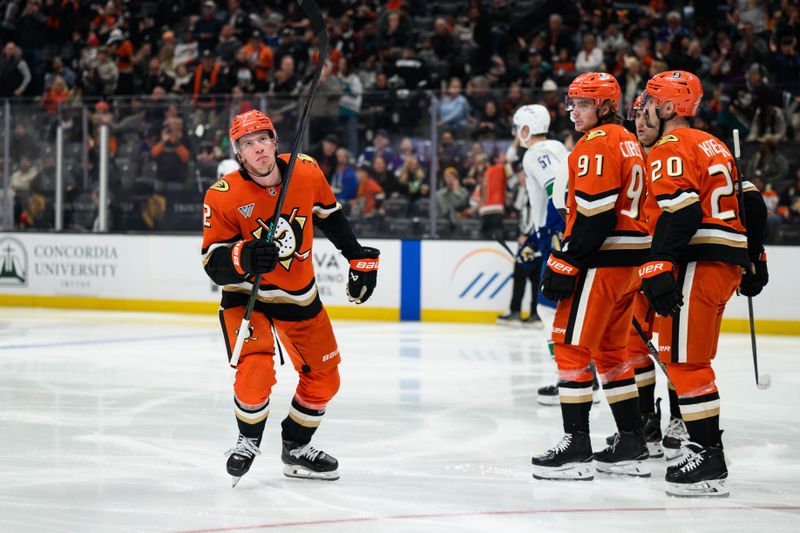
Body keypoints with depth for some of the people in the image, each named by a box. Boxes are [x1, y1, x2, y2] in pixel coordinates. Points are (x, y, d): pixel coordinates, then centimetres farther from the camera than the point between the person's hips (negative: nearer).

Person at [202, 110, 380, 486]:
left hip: (300, 294, 5)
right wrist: (246, 257, -39)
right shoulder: (223, 197, -21)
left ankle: (296, 449, 32)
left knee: (323, 377, 10)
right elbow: (214, 265, -19)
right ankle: (248, 441, 4)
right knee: (256, 369, -25)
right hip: (246, 295, -4)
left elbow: (331, 216, 8)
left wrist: (360, 258, 9)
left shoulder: (305, 172, -11)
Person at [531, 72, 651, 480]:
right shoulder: (628, 142, 17)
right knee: (610, 349, 15)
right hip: (631, 261, 10)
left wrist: (565, 263, -18)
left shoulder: (597, 144, -13)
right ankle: (631, 446, 17)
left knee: (572, 344, -5)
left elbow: (594, 214, -21)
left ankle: (576, 446, -6)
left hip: (601, 262, -10)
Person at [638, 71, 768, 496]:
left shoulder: (671, 148, -9)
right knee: (691, 359, 17)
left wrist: (659, 269, -27)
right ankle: (701, 446, 21)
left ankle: (708, 461, -11)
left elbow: (680, 212, -22)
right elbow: (751, 204, 22)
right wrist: (753, 258, 30)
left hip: (698, 265, -10)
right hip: (729, 264, 10)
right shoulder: (713, 145, 20)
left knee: (684, 360, -8)